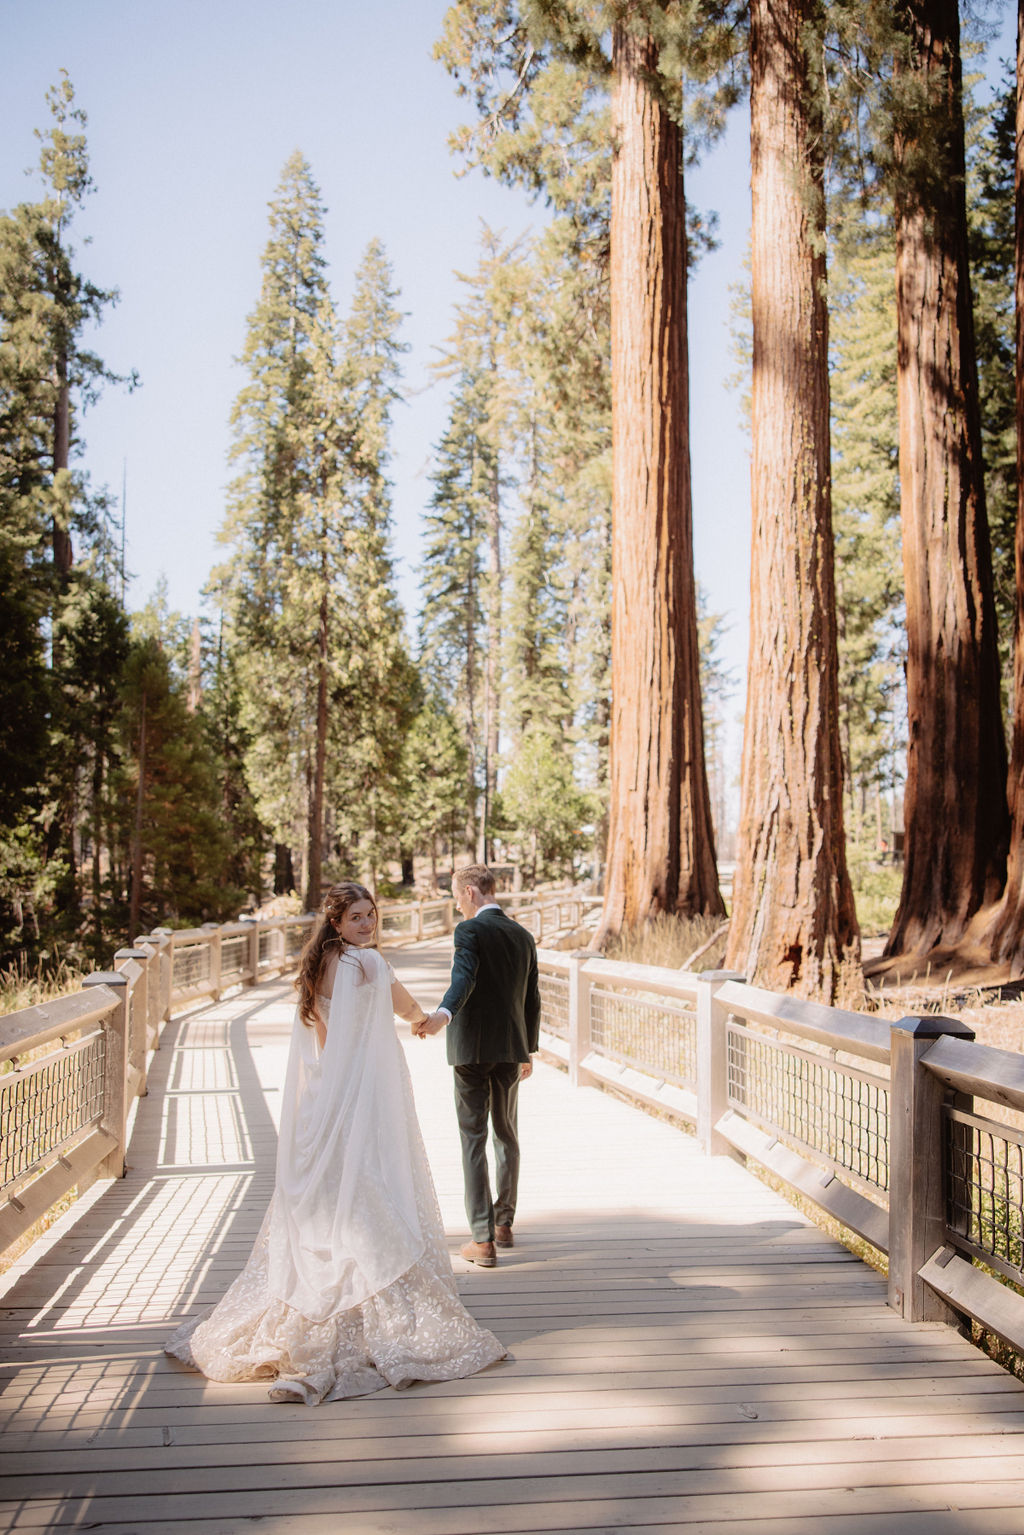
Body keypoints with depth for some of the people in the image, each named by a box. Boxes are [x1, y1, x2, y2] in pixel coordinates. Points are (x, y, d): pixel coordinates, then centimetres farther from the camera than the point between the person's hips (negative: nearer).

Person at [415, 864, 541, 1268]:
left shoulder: (470, 931, -9)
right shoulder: (523, 936, 10)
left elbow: (464, 977, -28)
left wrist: (444, 1014, -44)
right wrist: (528, 1051, 24)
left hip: (472, 1047, -6)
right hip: (511, 1049, 6)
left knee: (473, 1139, -1)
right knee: (507, 1135, 18)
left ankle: (483, 1238, -2)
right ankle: (504, 1223, 29)